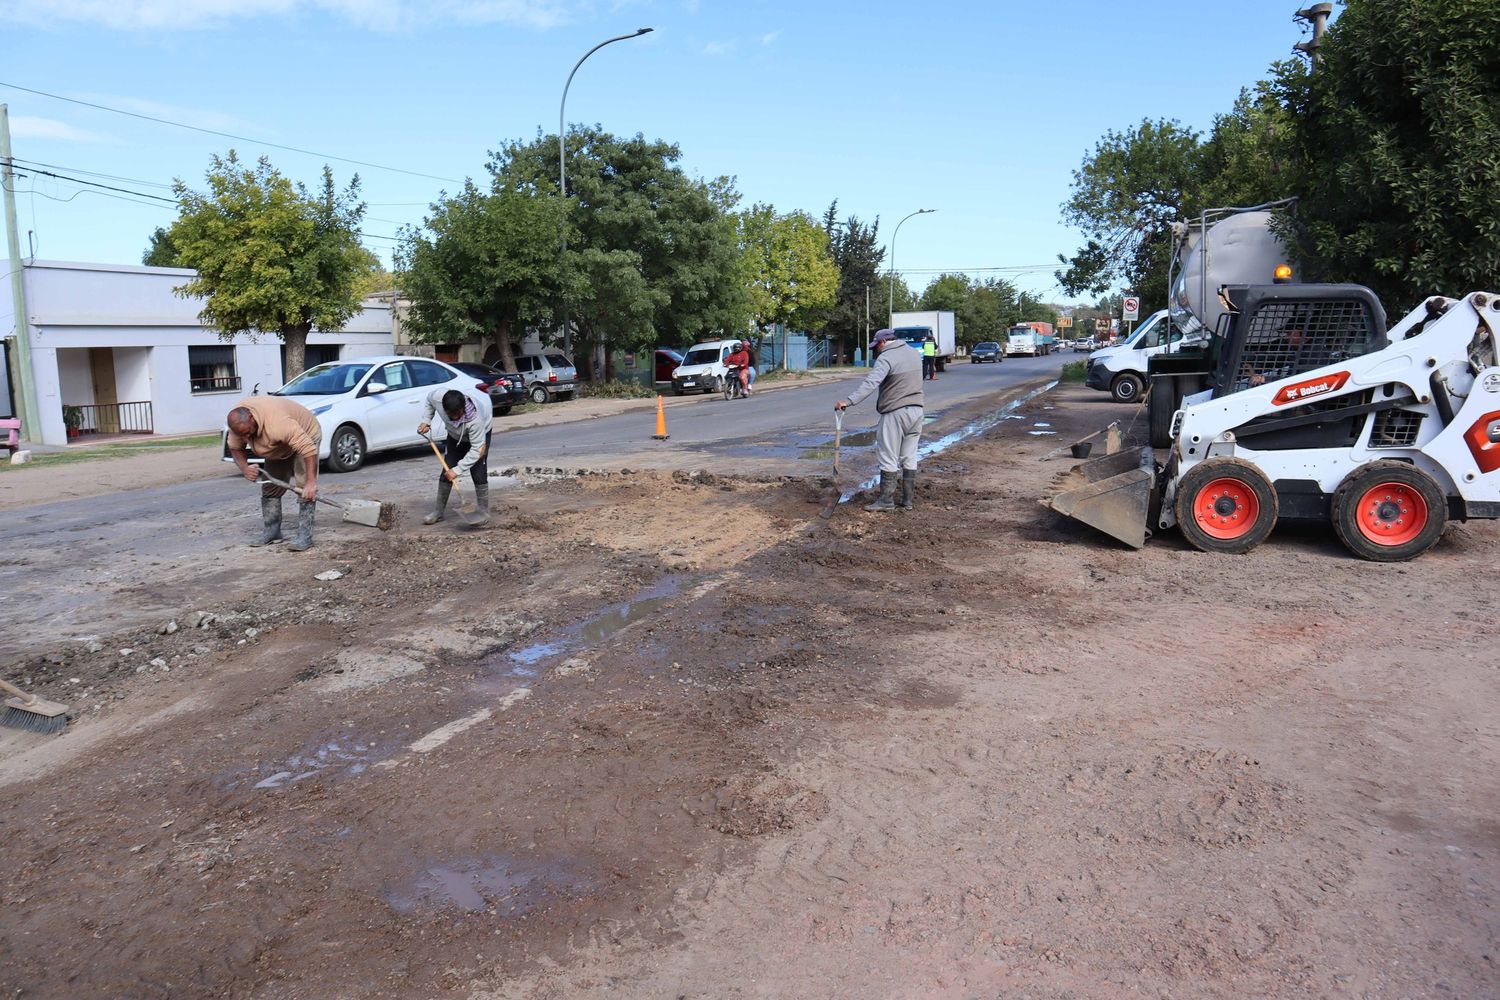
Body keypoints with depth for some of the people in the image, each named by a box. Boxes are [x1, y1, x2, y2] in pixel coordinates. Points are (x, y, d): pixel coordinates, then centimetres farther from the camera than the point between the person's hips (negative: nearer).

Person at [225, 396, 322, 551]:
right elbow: (235, 448, -5)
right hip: (279, 447, 8)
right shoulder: (238, 420, -21)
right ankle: (270, 531, 16)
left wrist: (311, 482, -47)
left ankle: (304, 536, -21)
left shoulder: (278, 424, -44)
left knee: (305, 488, -20)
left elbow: (308, 449, -45)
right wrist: (244, 468, -25)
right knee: (270, 486, 7)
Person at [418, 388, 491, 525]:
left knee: (479, 475, -13)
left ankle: (483, 512, 2)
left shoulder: (475, 419, -44)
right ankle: (438, 512, 13)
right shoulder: (437, 397, -34)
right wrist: (426, 421, -13)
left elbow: (477, 449, -37)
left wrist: (457, 470, -37)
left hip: (479, 435, -4)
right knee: (446, 473, 2)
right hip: (455, 436, 4)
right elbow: (429, 400, -5)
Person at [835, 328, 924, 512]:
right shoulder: (913, 352, 12)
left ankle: (886, 500, 3)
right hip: (916, 410, 8)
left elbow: (870, 383, -25)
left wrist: (849, 401, -31)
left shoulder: (886, 358, -13)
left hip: (895, 413, -7)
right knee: (910, 458, 12)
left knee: (888, 459, 0)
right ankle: (908, 500, 15)